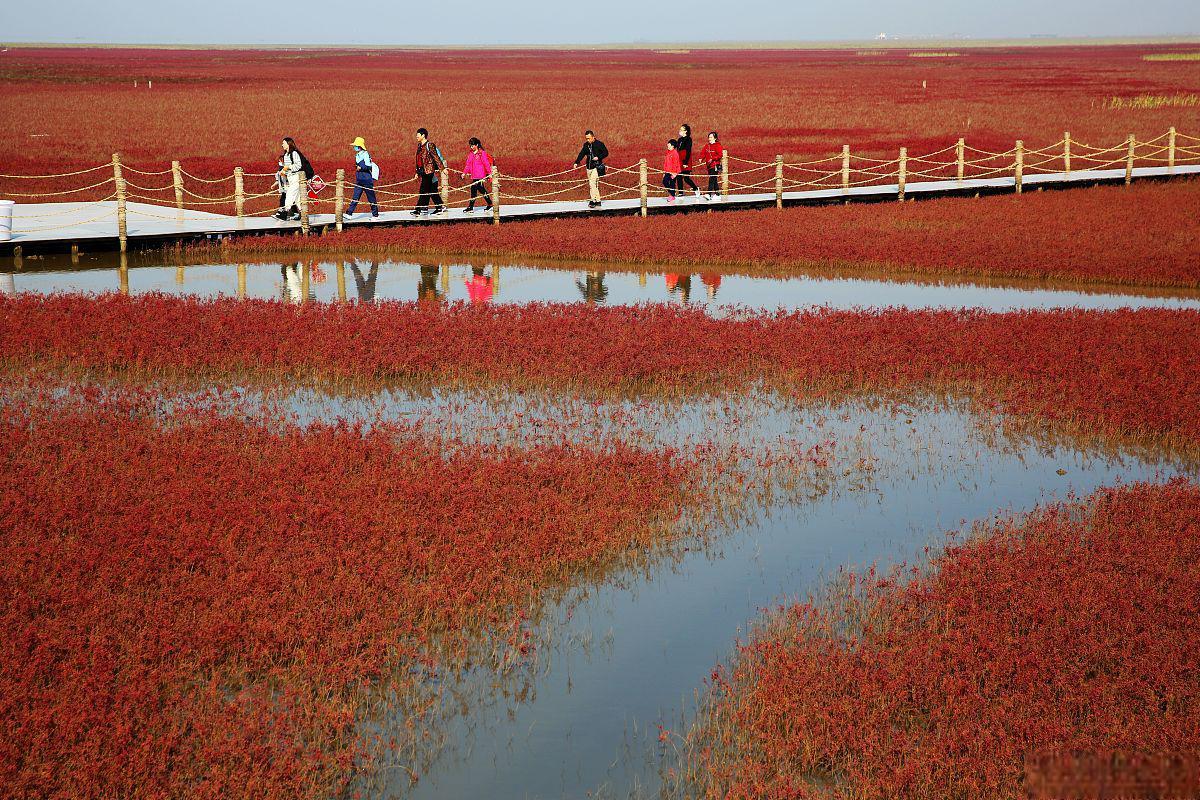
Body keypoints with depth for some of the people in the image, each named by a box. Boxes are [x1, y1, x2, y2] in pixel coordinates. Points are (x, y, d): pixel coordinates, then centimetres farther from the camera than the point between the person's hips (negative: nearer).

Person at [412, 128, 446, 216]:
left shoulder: (429, 145, -8)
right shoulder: (419, 146, 16)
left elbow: (436, 157, -11)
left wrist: (441, 168, -14)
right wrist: (417, 173, 22)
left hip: (429, 171, -9)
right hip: (422, 171, 9)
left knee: (423, 191, -10)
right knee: (431, 191, 11)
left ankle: (418, 210, -12)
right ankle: (440, 207, 16)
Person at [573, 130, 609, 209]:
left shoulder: (599, 144, -6)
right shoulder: (586, 145, 10)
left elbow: (606, 153, -2)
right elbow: (581, 154, 7)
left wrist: (598, 157, -16)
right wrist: (576, 162, -6)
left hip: (597, 167, -6)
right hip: (589, 167, 6)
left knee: (592, 183, -18)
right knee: (595, 185, 10)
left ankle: (593, 200, -17)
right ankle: (598, 201, 16)